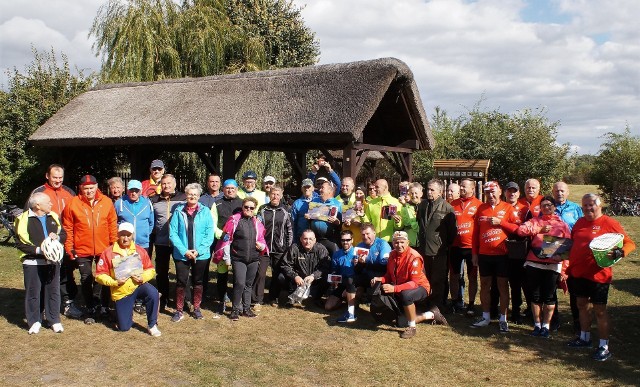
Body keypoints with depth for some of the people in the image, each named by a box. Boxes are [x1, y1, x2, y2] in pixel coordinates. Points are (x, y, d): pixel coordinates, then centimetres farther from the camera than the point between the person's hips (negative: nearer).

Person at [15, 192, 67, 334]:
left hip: (52, 261, 4)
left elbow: (64, 234, 14)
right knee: (33, 292, 4)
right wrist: (38, 250, -18)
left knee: (53, 291, 8)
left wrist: (57, 237, -9)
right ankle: (34, 321, 18)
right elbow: (19, 243, -9)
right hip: (32, 263, -4)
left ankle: (54, 320, 19)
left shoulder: (54, 217, 8)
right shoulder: (23, 219, -7)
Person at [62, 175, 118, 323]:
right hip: (82, 250, -1)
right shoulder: (73, 203, -4)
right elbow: (67, 228, -1)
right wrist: (69, 248, -4)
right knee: (86, 280, 9)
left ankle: (104, 308, 27)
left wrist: (114, 244, 1)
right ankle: (91, 310, 21)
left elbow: (113, 225, 3)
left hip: (104, 249, 1)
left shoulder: (107, 202, 0)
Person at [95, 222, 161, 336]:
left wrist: (143, 278, -17)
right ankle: (126, 312, 37)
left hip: (138, 286, 0)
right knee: (124, 327, 0)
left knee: (153, 293, -34)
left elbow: (151, 270, 3)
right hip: (121, 292, 0)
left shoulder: (140, 251, -1)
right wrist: (114, 282, -20)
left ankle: (152, 325, -14)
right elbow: (99, 275, -7)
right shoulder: (108, 253, -7)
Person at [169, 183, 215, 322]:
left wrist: (199, 250, -15)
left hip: (200, 254, 1)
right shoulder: (179, 211, -2)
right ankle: (179, 310, 15)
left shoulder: (205, 211, -2)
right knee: (181, 282, 1)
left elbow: (209, 234, -5)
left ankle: (197, 309, 27)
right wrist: (184, 251, -14)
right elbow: (173, 233, -6)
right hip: (182, 254, -1)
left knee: (198, 282, 13)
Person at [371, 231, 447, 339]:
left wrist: (394, 288, -42)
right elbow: (390, 275, 6)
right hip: (400, 288, 7)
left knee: (405, 295, -40)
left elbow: (415, 283, -31)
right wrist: (381, 279, -17)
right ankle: (432, 315, 23)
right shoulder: (393, 255, -3)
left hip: (419, 288, -7)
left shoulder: (414, 257, -25)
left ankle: (412, 327, -20)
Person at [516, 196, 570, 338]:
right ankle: (537, 325, 19)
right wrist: (539, 229, -11)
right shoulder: (535, 221, 9)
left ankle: (546, 326, 17)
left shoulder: (562, 225, 8)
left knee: (549, 297, 4)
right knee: (535, 296, 7)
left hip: (553, 265, -1)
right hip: (533, 264, 1)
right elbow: (520, 230, -8)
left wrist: (561, 256, -17)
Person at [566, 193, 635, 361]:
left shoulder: (609, 223, -9)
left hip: (598, 274, -6)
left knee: (599, 310, 0)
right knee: (582, 305, 17)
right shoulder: (579, 223, 10)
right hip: (578, 272, 7)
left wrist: (618, 253, -29)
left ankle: (604, 347, 9)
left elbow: (630, 244, -11)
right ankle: (584, 338, 32)